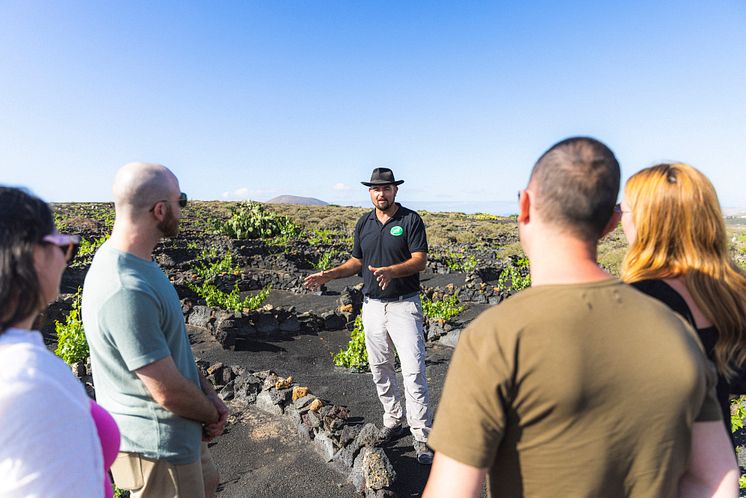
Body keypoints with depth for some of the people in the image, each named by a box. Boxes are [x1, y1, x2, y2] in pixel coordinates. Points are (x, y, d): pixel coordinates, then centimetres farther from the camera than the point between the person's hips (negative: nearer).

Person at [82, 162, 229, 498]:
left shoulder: (136, 261, -2)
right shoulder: (126, 292, -34)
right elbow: (168, 392, -28)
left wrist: (208, 393, 0)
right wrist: (213, 414, -8)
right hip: (156, 445, -9)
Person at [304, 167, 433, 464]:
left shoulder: (411, 220, -6)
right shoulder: (364, 223, 10)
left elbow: (420, 260, -14)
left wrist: (390, 271, -31)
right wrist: (329, 275, 0)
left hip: (404, 305, -5)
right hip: (372, 305, 5)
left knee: (413, 369, -6)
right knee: (380, 369, 14)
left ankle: (421, 435, 6)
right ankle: (393, 420, 31)